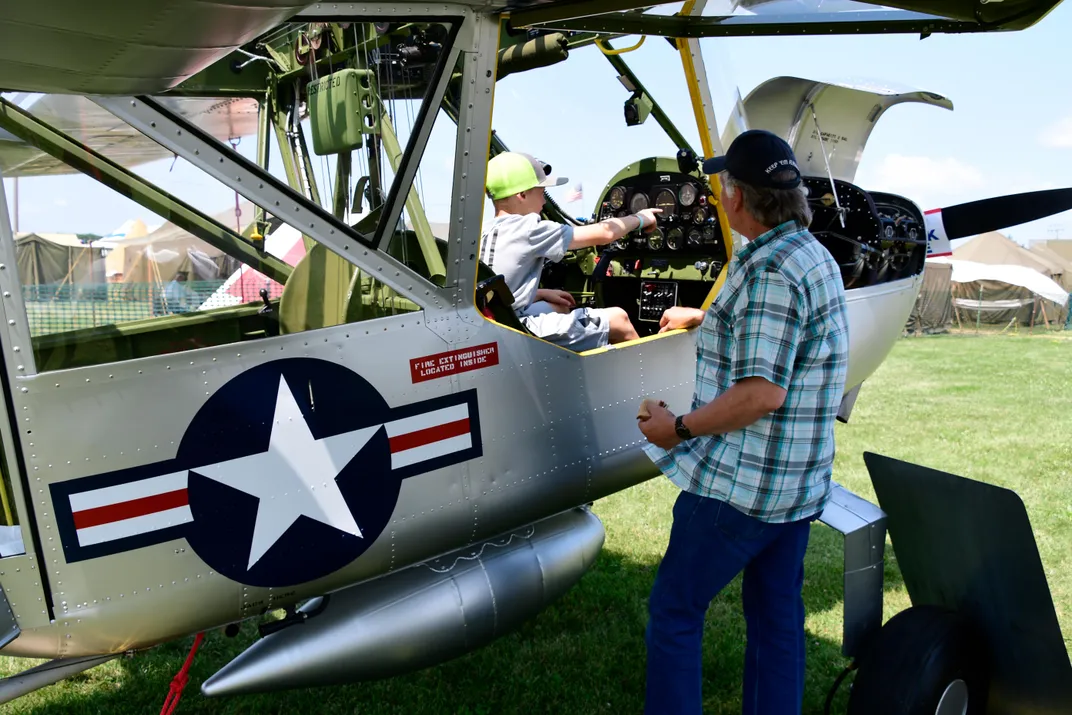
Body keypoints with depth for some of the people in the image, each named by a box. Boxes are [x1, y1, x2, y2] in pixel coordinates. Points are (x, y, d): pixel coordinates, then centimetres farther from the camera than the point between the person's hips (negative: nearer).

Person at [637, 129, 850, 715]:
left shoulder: (768, 269, -21)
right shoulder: (816, 257, 10)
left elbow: (762, 392, -27)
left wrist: (679, 428, -16)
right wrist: (702, 318, 34)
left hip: (740, 484, -10)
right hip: (801, 485, 10)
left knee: (674, 610, 5)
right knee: (777, 618, 18)